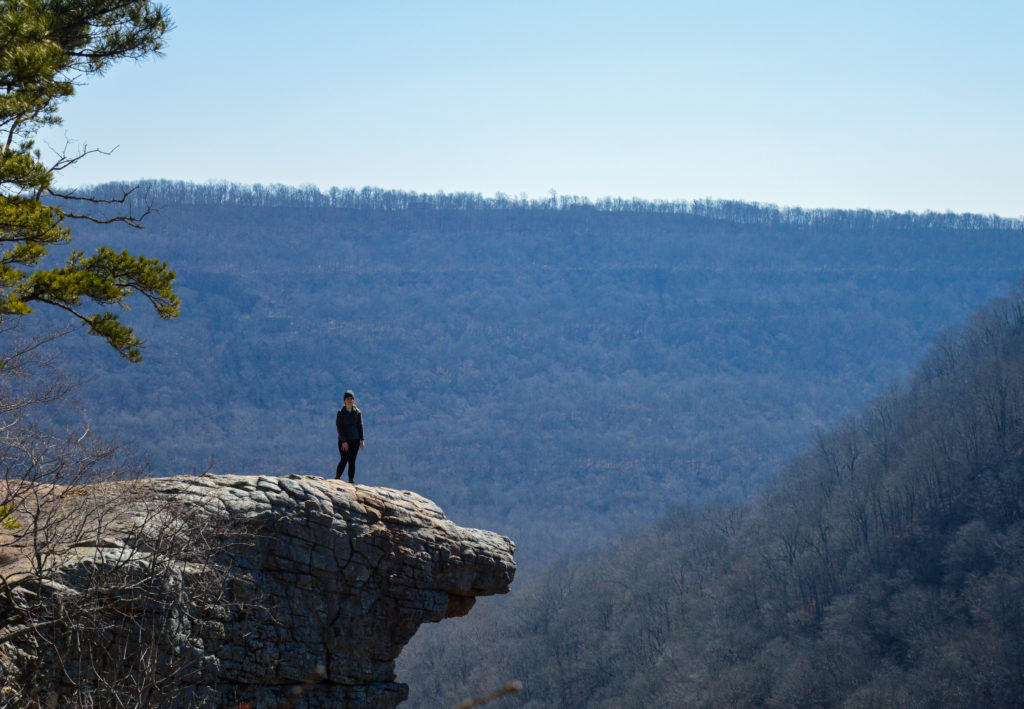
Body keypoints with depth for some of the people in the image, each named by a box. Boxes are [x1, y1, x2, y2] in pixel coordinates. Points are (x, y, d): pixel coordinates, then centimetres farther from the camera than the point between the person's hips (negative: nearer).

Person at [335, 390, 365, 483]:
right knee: (344, 460, -13)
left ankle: (351, 480, 6)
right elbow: (339, 427, -7)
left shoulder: (357, 412, 5)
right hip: (343, 440, -3)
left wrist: (362, 440, 1)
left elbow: (360, 426, 7)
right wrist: (344, 441, -14)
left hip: (355, 440, 3)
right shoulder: (341, 412, -4)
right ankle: (337, 478, 1)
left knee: (352, 461, 2)